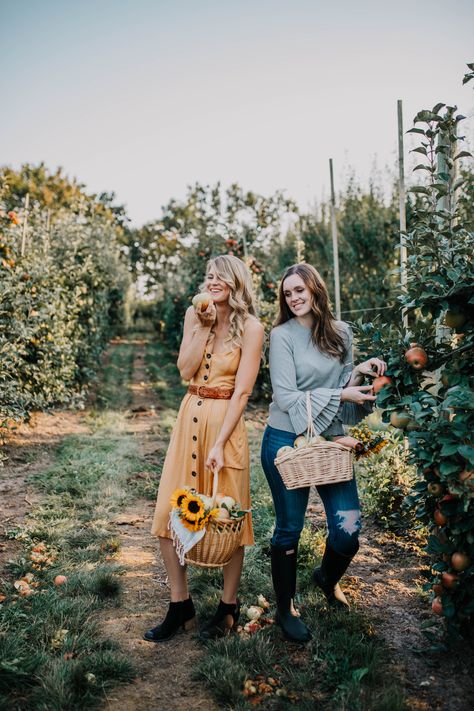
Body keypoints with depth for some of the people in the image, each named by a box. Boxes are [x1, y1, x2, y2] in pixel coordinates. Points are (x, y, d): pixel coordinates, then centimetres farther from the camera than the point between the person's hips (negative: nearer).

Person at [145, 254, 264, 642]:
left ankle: (229, 606, 25)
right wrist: (204, 326, -9)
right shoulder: (194, 315, 7)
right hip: (189, 418, 5)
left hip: (226, 422, -5)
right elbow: (186, 370, -3)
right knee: (168, 514, 4)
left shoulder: (251, 327, -7)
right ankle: (181, 606, 20)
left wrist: (220, 444, -17)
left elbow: (242, 391, -12)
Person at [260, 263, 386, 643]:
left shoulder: (341, 333, 5)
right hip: (287, 440, -4)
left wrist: (358, 373, -9)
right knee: (290, 528, 7)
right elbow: (286, 397, -14)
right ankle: (285, 609, 29)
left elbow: (344, 385, 12)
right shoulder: (282, 335, -8)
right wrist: (339, 396, -18)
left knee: (349, 527, 0)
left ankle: (328, 578, 36)